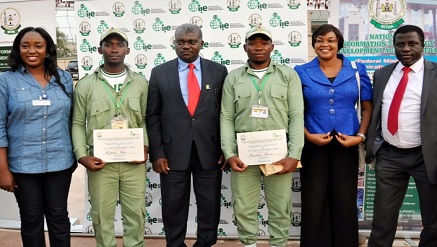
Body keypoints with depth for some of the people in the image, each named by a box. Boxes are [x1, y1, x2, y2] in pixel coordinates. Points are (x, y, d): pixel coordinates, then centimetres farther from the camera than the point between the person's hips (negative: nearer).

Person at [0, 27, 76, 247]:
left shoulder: (64, 78, 4)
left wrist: (75, 156, 10)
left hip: (59, 162, 2)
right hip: (23, 164, -1)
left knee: (58, 216, 12)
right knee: (31, 219, 11)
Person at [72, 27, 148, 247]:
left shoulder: (140, 83, 6)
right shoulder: (85, 85, 2)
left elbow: (145, 119, 9)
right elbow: (78, 123, 4)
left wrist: (145, 146, -5)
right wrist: (82, 155, -7)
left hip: (134, 160, 1)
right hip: (100, 161, -1)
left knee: (135, 212, 8)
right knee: (102, 214, 9)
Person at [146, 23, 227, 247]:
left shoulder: (219, 71, 3)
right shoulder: (159, 73, 3)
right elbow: (152, 116, 2)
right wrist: (157, 153, -4)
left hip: (209, 151, 1)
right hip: (173, 151, 0)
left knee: (210, 206, 11)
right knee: (173, 208, 10)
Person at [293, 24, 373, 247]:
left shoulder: (357, 70, 4)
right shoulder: (302, 72, 1)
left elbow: (367, 107, 5)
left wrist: (360, 136, -7)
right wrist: (308, 136, -11)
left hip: (346, 145, 1)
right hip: (313, 145, -1)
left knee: (345, 202, 8)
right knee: (314, 203, 5)